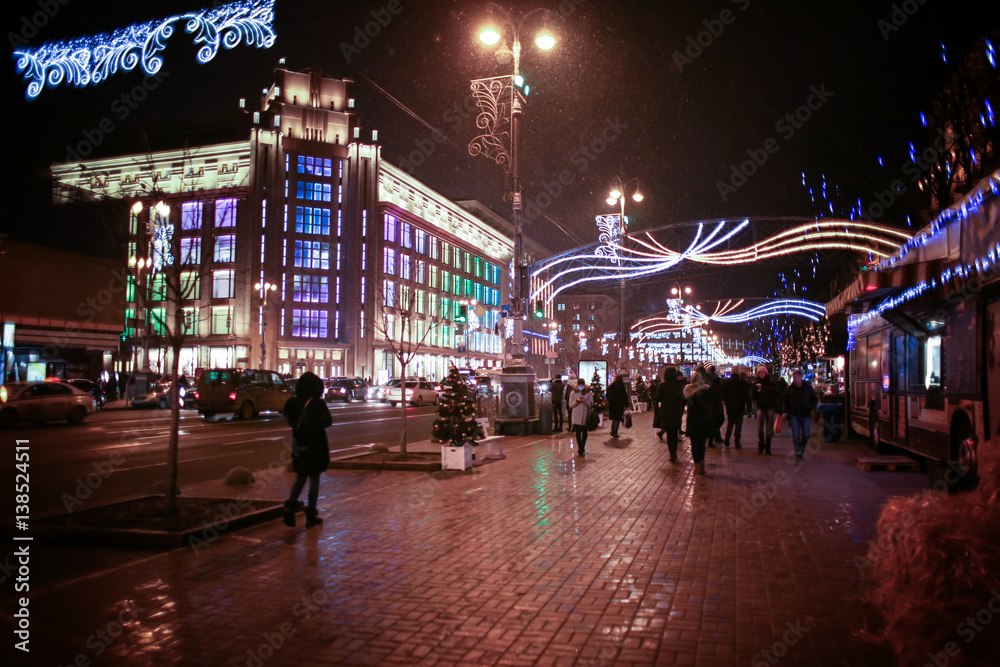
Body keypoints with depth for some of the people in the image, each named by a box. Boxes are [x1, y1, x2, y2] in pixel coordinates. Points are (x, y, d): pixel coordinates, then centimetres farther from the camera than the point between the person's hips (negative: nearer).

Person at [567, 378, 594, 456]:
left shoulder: (588, 393, 2)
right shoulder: (573, 393, 3)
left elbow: (591, 404, 1)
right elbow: (570, 405, 2)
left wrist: (585, 401, -18)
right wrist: (576, 400, -15)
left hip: (585, 415, 1)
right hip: (576, 415, -1)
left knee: (584, 432, 10)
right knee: (578, 432, -7)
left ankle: (582, 449, 25)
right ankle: (580, 450, -7)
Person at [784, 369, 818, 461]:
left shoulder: (808, 387, 0)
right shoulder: (790, 389, 2)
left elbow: (815, 399, 11)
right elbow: (786, 402, 13)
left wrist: (810, 408, -6)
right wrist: (786, 412, 3)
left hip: (805, 415, 0)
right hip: (794, 415, 0)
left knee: (805, 435, 4)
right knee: (795, 435, -7)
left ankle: (802, 448, 30)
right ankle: (798, 453, 0)